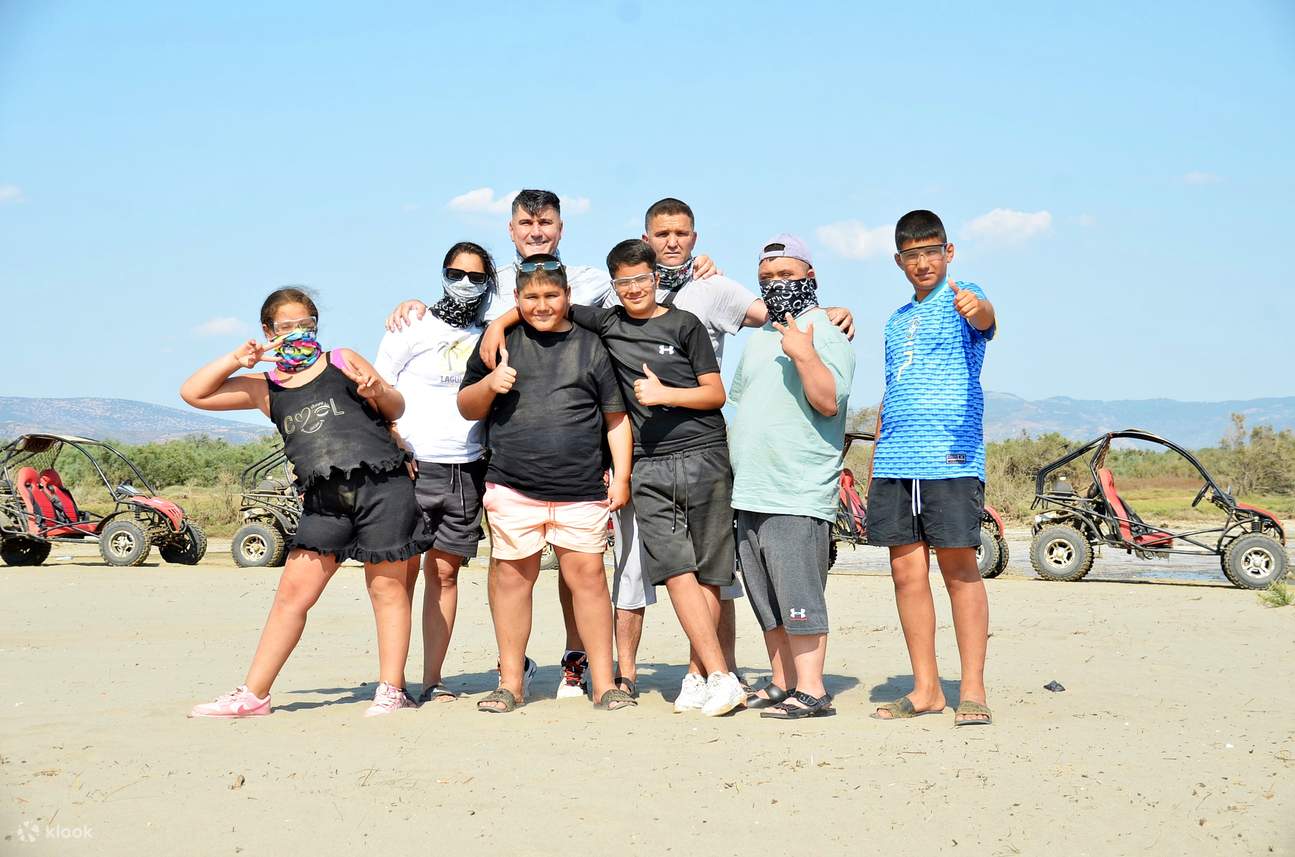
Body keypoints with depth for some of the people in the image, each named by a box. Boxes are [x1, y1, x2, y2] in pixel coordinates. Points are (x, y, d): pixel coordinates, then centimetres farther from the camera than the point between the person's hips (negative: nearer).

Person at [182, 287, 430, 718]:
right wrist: (236, 360, 4)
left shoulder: (343, 361, 12)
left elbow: (396, 409, 15)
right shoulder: (265, 388, 17)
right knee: (292, 592, 1)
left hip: (381, 485, -3)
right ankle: (253, 695, 7)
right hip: (324, 500, 3)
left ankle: (391, 691, 8)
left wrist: (378, 392, -7)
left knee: (386, 587, 0)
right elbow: (193, 393, 15)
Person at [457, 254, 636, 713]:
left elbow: (616, 417, 12)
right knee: (511, 575, 3)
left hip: (581, 490, 0)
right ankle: (510, 683, 13)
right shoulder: (500, 342, 11)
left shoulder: (590, 346, 10)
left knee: (587, 574, -2)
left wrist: (620, 476, 4)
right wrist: (490, 385, -6)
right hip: (512, 486, 1)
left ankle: (604, 683, 7)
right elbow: (466, 408, 15)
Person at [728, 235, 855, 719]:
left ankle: (811, 691, -6)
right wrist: (736, 464, 22)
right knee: (767, 602, 12)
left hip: (798, 497, -8)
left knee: (799, 596, -9)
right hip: (750, 495, 8)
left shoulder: (825, 335, -5)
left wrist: (804, 354, -28)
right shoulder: (759, 338, 20)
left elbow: (829, 402, -18)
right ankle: (782, 684, 20)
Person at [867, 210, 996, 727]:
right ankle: (925, 689, 12)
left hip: (952, 458, -6)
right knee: (907, 573, 5)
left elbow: (985, 321, -22)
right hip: (895, 464, 6)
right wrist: (874, 467, 18)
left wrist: (978, 309, -47)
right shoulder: (897, 322, 22)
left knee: (959, 569, -4)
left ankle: (973, 690, 2)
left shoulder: (960, 300, 2)